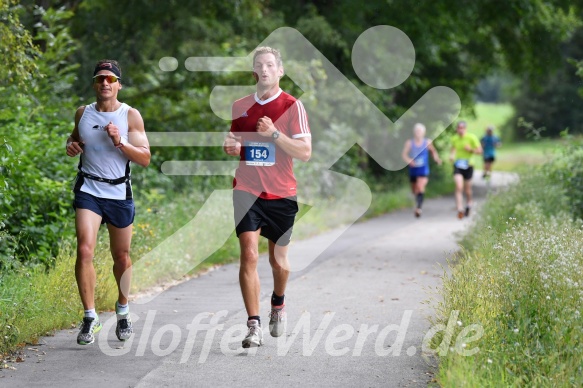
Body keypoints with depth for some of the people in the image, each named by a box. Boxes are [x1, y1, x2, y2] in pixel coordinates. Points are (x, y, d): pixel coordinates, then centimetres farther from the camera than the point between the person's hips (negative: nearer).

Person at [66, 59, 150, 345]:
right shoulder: (83, 113, 4)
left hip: (119, 193, 0)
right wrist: (71, 146, 0)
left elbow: (145, 159, -7)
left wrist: (119, 142, -21)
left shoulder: (130, 116, -3)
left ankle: (123, 309, 33)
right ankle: (90, 316, -10)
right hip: (88, 190, 1)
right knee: (84, 250, -17)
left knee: (122, 258, 10)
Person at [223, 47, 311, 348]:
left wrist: (274, 134, -21)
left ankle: (278, 304, 41)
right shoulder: (239, 106, 8)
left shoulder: (292, 106, -3)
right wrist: (230, 147, -1)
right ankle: (253, 326, -12)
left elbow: (305, 152, -9)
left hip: (281, 195, -1)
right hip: (246, 191, 1)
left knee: (278, 260, 11)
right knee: (249, 255, -13)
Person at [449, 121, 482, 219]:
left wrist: (470, 149, -21)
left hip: (468, 166, -1)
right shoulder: (454, 139, 1)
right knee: (459, 187, -16)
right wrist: (451, 155, 2)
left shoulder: (472, 137, -8)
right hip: (458, 166, 1)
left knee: (467, 189, 9)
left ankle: (469, 202, 41)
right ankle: (460, 209, -18)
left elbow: (479, 150, -4)